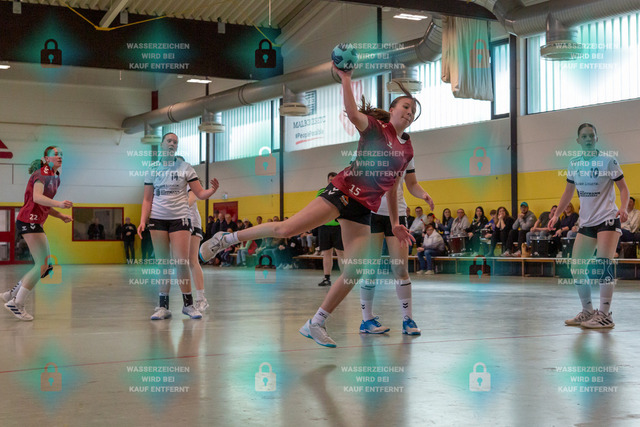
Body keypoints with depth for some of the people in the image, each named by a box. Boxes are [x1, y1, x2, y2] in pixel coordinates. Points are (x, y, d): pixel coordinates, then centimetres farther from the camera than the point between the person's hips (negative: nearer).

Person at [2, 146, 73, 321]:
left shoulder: (55, 177, 18)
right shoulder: (42, 173, -10)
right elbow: (37, 197, -28)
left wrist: (61, 216, 14)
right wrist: (58, 204, -42)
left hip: (35, 223, 10)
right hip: (29, 220, -10)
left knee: (46, 266, 11)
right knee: (43, 265, -13)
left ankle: (11, 294, 18)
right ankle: (17, 303, -6)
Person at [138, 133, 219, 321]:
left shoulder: (185, 167, 3)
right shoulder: (153, 169, 8)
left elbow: (200, 194, 0)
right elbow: (147, 199, 9)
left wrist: (213, 190, -21)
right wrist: (143, 221, -3)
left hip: (180, 217, -1)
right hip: (158, 219, 2)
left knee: (181, 263, -8)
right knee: (163, 263, 2)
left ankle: (188, 304, 3)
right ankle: (163, 307, 7)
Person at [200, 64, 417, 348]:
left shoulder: (407, 149, 17)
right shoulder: (376, 127, 0)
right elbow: (353, 115, -23)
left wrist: (395, 223, 23)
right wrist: (345, 77, -30)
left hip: (364, 209, 6)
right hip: (344, 190, -6)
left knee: (353, 273, -4)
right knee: (286, 229, -16)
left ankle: (315, 324, 8)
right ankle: (226, 239, 4)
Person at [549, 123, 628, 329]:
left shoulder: (608, 161, -6)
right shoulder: (574, 164, 7)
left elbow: (623, 188, -5)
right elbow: (568, 192, 17)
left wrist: (623, 208, -23)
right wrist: (556, 215, 8)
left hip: (607, 219, -6)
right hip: (586, 221, 6)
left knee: (604, 264, -18)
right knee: (576, 267, 3)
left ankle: (605, 315, -14)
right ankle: (587, 312, 17)